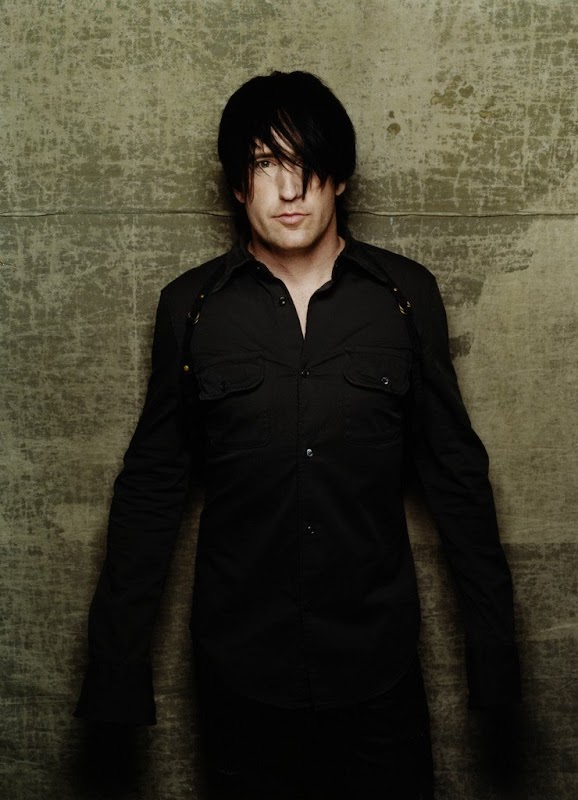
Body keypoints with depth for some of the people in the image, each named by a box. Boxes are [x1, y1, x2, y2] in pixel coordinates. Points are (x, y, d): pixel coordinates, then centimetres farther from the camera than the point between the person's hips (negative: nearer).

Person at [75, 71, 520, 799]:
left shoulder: (406, 295, -3)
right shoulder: (191, 306, -3)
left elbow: (455, 472, 1)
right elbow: (152, 484, 1)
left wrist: (494, 643, 2)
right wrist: (117, 653, 1)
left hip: (377, 661, 0)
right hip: (240, 667, 0)